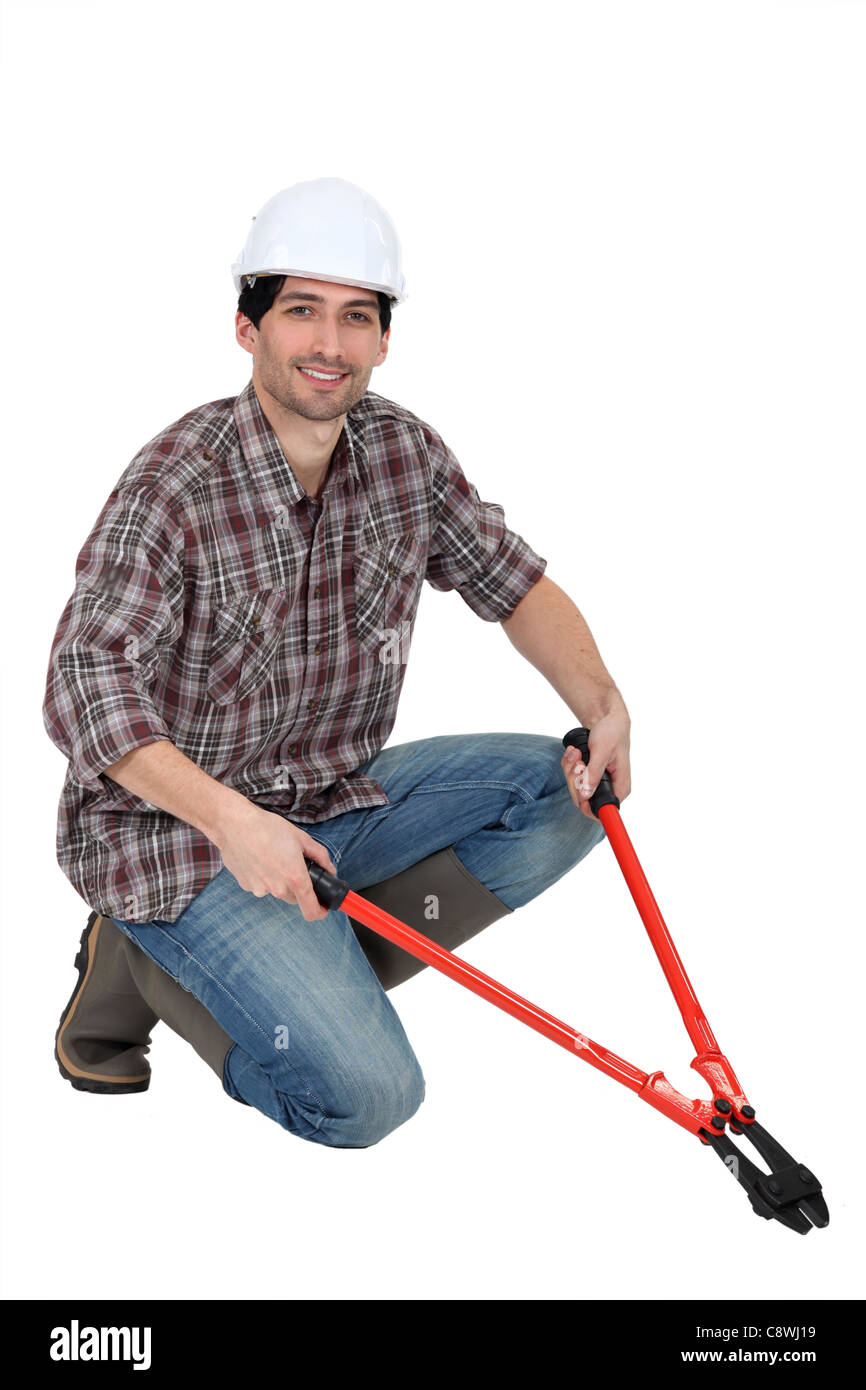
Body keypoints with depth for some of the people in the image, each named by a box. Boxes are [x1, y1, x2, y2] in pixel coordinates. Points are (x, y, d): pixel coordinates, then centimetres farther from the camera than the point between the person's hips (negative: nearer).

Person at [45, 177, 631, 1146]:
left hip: (338, 800, 7)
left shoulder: (405, 451, -1)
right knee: (365, 1097, -18)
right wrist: (231, 822, -39)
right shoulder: (174, 484, -19)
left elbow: (514, 583, 7)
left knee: (564, 790, -8)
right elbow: (85, 685, -26)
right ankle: (144, 970, 5)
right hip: (179, 828, -7)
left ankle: (317, 977, -6)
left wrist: (604, 709, -11)